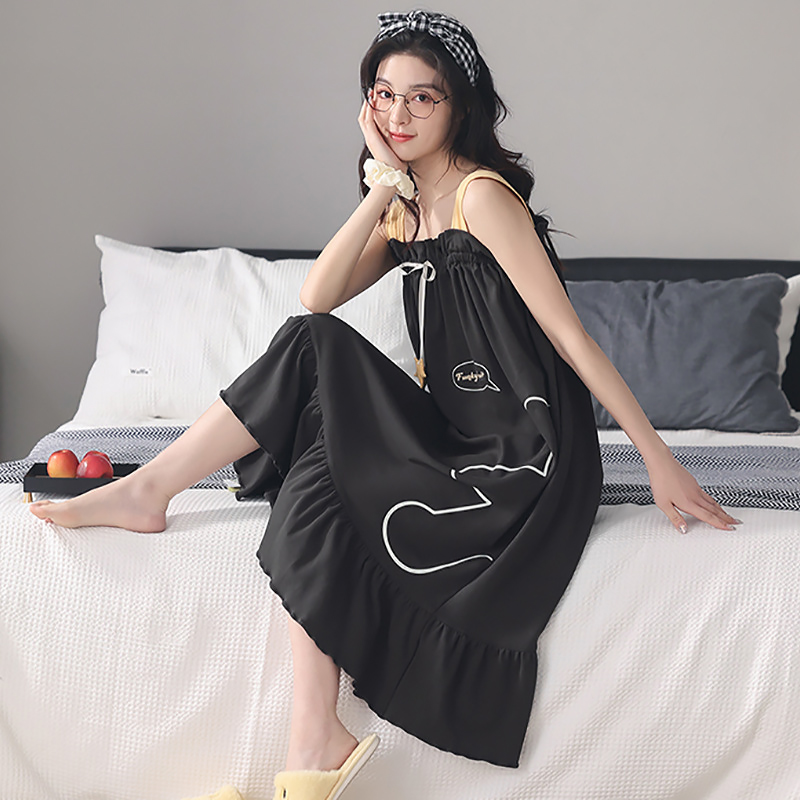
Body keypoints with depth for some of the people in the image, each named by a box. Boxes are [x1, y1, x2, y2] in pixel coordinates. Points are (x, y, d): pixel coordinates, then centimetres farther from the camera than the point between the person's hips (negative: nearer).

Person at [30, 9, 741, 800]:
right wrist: (381, 187, -5)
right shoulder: (404, 209, 13)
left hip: (523, 458, -7)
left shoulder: (481, 194, -11)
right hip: (452, 435, 7)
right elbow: (318, 296, 0)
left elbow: (570, 334, -14)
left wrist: (659, 457, -14)